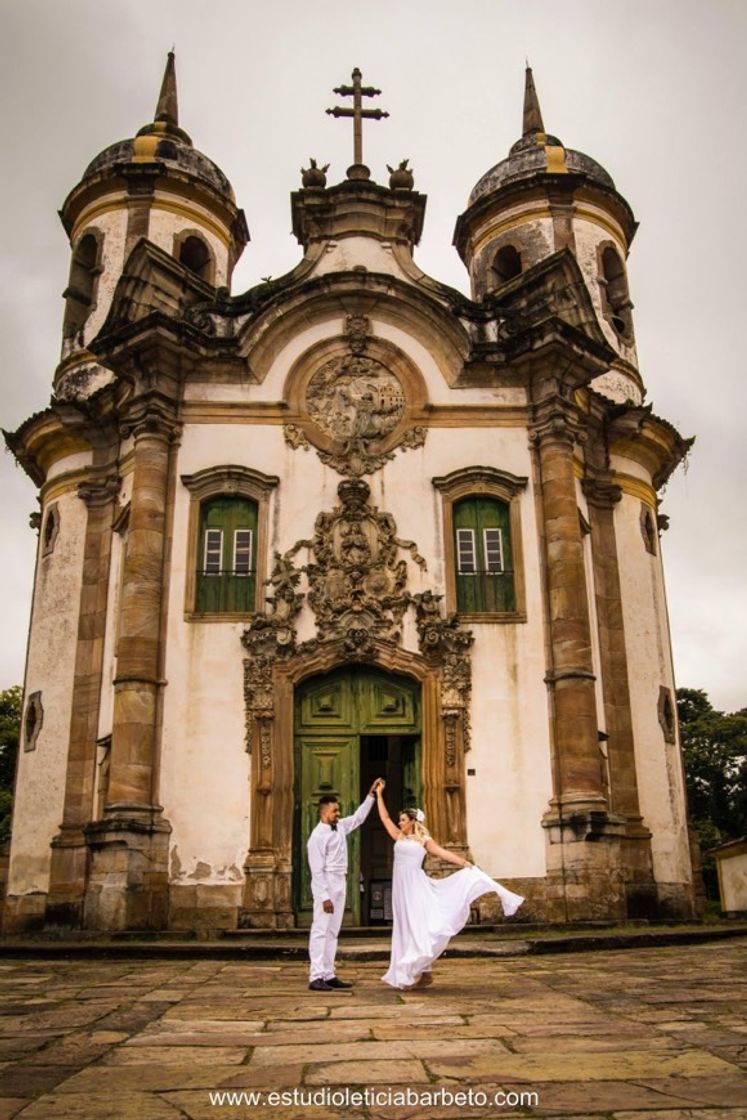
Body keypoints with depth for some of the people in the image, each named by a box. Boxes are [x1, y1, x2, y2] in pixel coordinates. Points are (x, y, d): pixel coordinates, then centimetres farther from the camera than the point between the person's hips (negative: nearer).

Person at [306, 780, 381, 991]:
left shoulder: (340, 826, 9)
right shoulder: (318, 836, -15)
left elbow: (359, 817, 22)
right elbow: (317, 869, -17)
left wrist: (371, 795, 14)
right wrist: (325, 897, -19)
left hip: (340, 883, 9)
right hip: (326, 884, -9)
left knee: (333, 931, 9)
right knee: (321, 930, -8)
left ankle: (329, 975, 13)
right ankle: (316, 977, -7)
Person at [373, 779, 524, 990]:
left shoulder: (423, 840, 3)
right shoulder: (399, 837, 14)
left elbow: (443, 853, -6)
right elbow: (385, 817, 17)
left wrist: (465, 863, -17)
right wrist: (379, 794, 17)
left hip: (416, 885, -4)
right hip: (401, 887, 4)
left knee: (418, 926, -8)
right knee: (407, 929, 5)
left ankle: (422, 971, -1)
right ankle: (416, 972, 10)